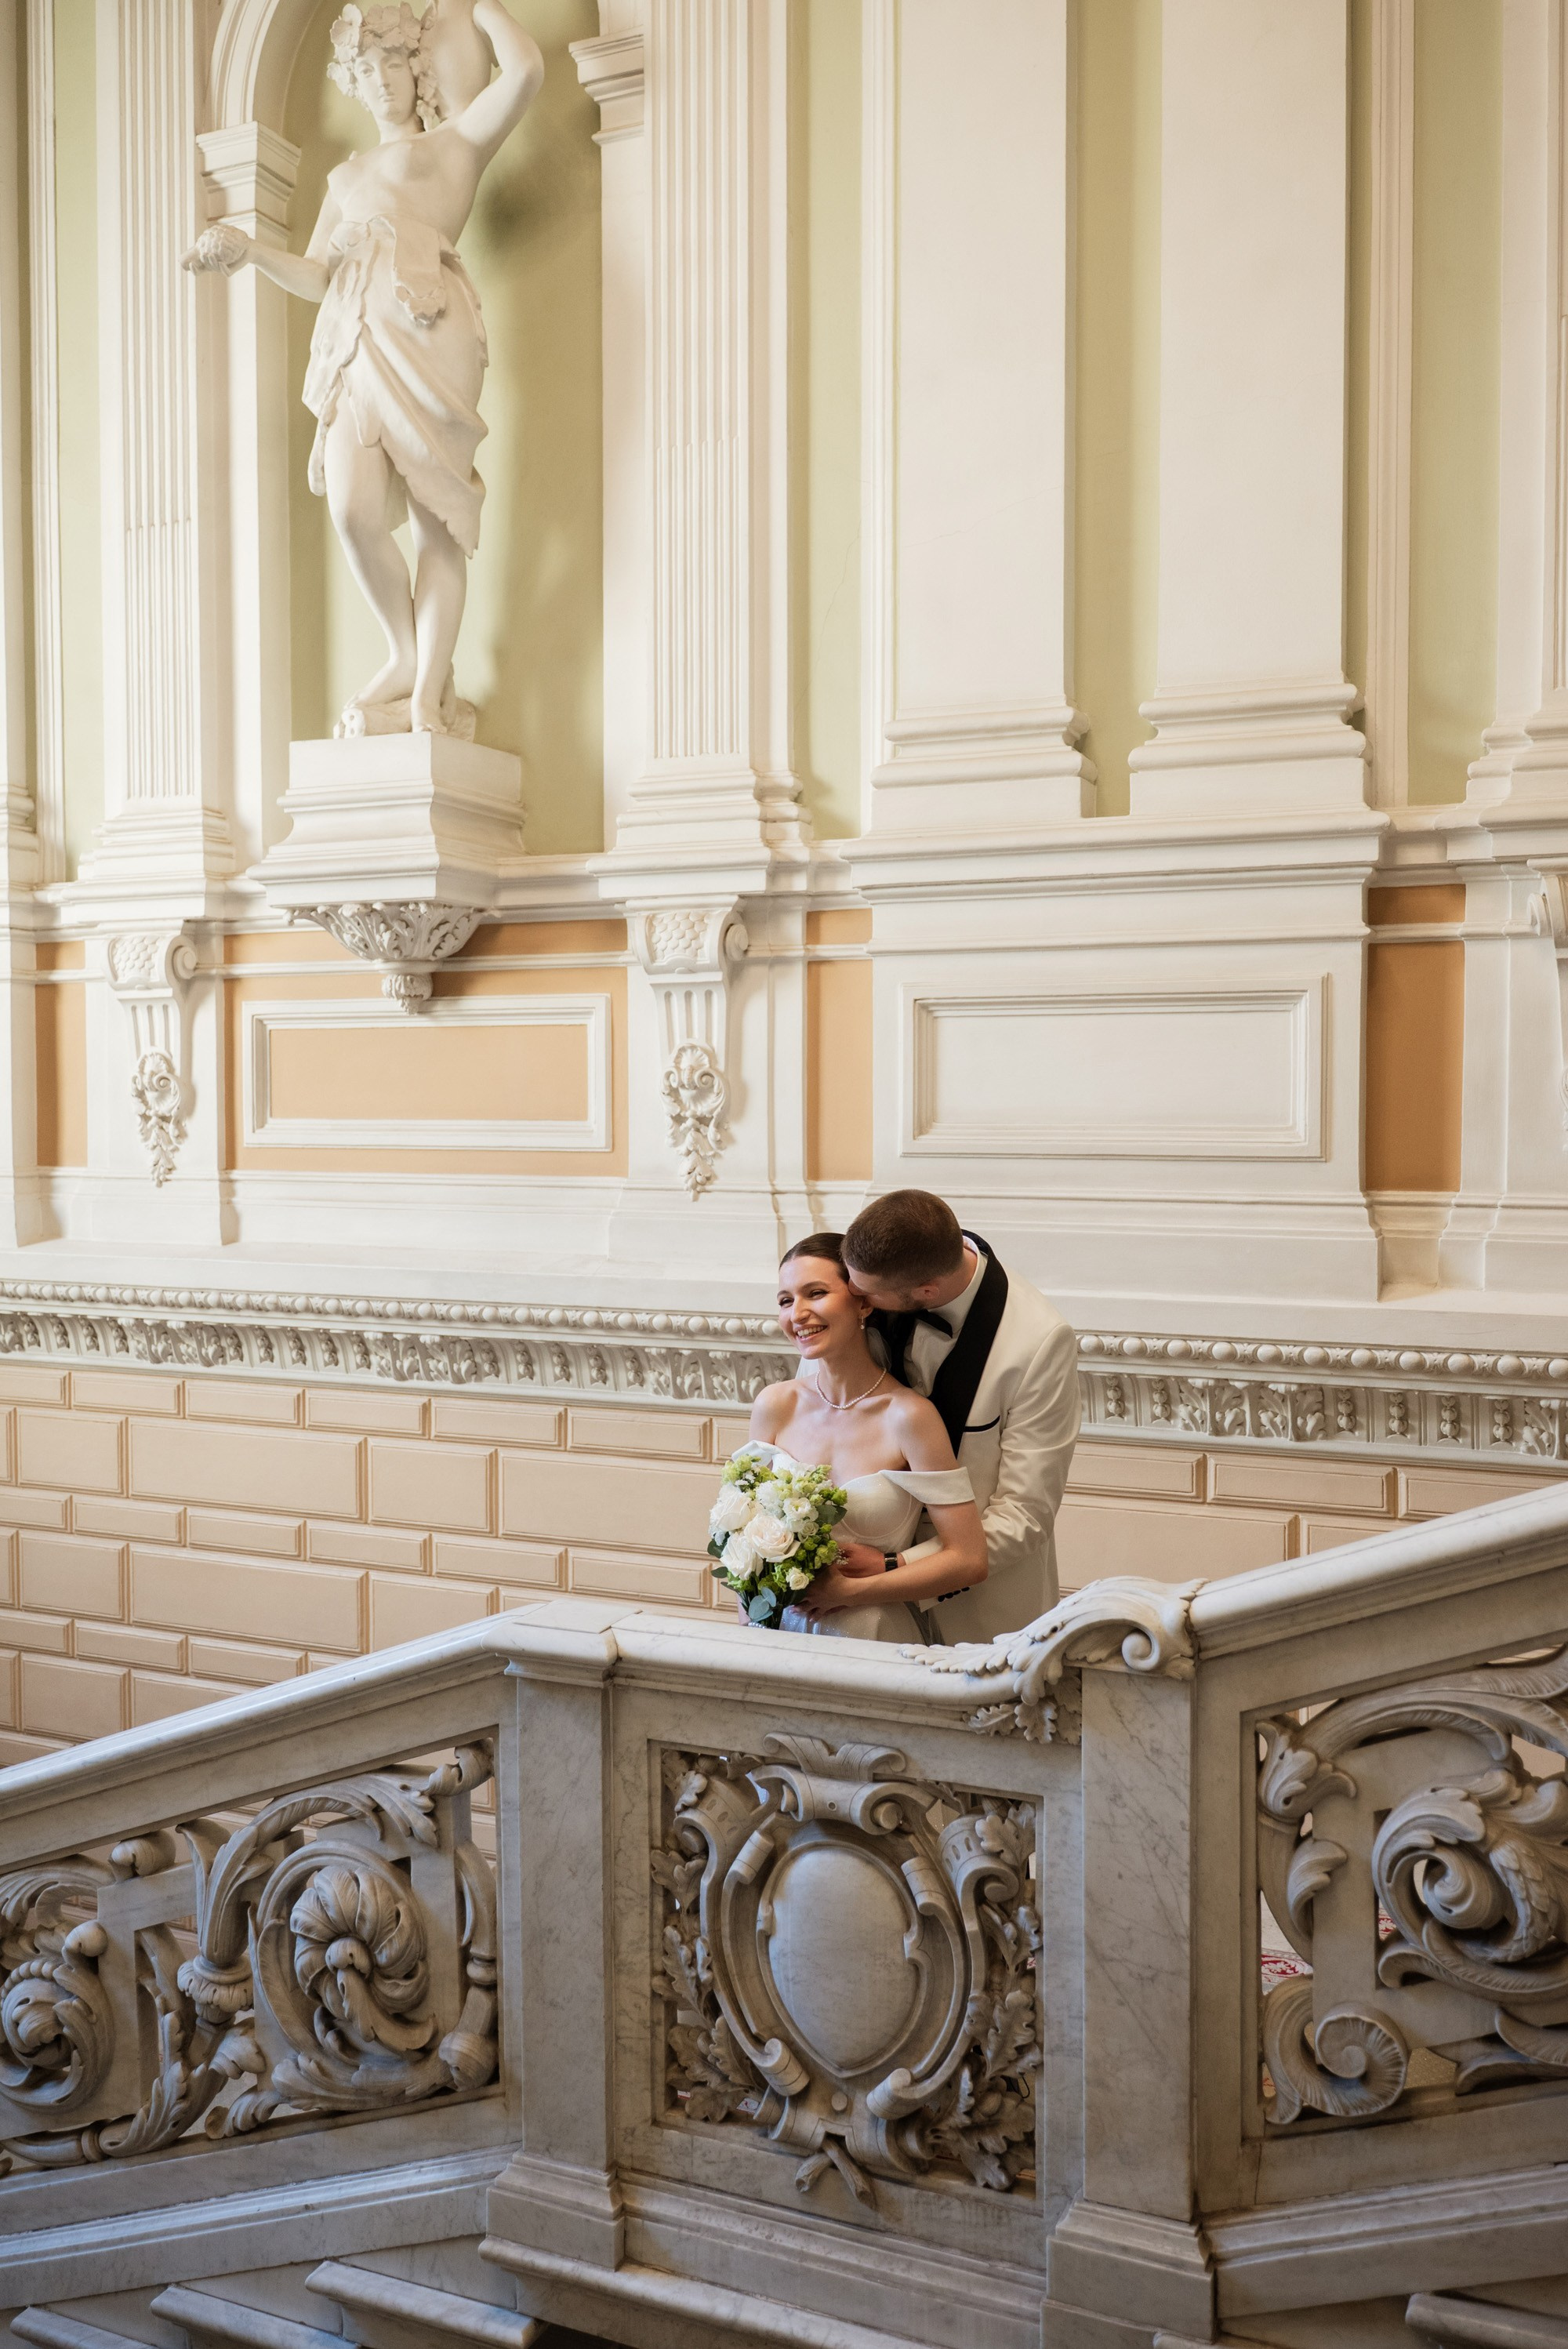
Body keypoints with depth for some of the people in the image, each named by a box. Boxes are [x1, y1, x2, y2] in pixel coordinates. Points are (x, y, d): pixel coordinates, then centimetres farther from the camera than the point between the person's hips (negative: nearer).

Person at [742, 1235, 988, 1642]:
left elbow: (969, 1561, -11)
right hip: (781, 1629, 4)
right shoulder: (774, 1406, 2)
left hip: (874, 1638, -4)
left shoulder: (908, 1416, -11)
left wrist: (847, 1592, -10)